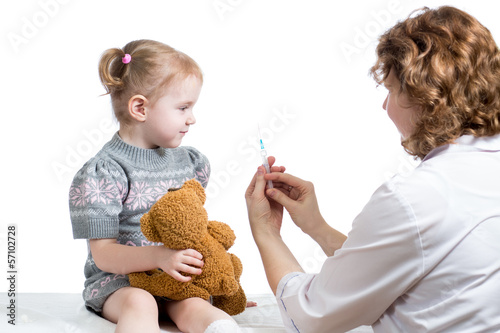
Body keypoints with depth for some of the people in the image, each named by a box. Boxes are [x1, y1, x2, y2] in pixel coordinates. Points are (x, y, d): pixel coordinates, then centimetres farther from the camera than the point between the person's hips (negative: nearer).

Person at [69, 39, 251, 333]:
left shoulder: (189, 161, 9)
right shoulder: (103, 173, -11)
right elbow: (104, 254, -13)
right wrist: (160, 256, -28)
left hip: (177, 277, 4)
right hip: (119, 280, -4)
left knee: (194, 309, -26)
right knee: (139, 304, -35)